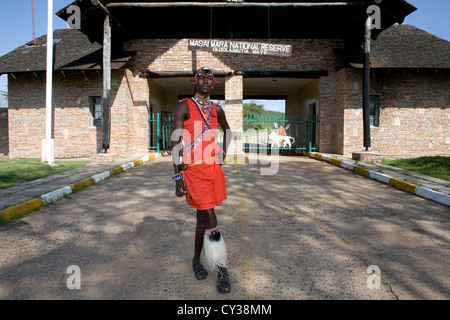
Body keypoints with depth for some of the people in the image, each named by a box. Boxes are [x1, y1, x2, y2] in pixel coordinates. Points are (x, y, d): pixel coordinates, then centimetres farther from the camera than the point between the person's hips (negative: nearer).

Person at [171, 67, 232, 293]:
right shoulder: (184, 107, -5)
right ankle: (222, 271, 7)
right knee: (211, 223, -6)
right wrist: (178, 176, -18)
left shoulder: (217, 109, 12)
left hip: (214, 169, 6)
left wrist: (224, 152, 17)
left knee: (202, 217, 16)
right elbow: (176, 142, -11)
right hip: (194, 171, -5)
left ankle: (196, 260, 34)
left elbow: (226, 129, 31)